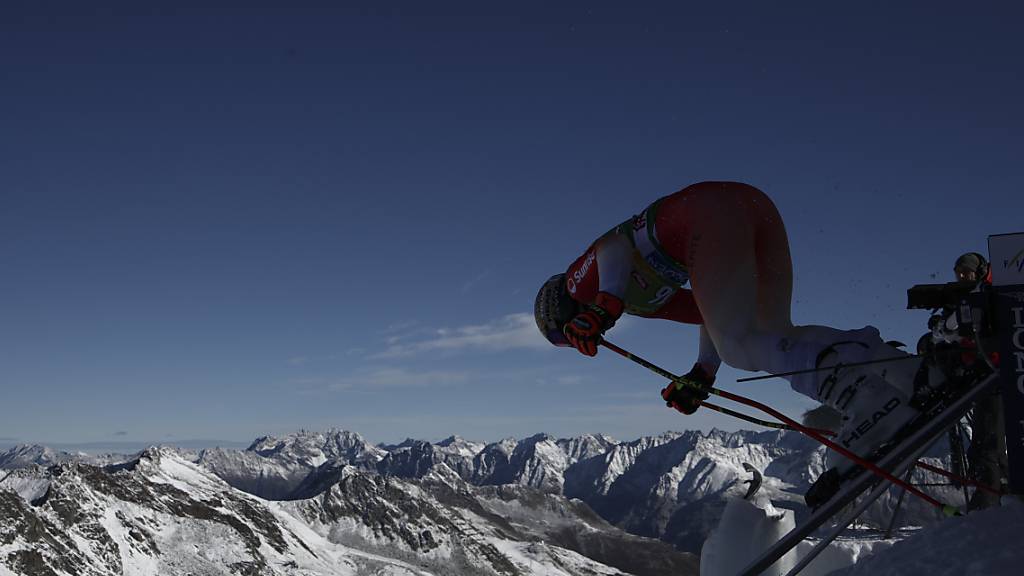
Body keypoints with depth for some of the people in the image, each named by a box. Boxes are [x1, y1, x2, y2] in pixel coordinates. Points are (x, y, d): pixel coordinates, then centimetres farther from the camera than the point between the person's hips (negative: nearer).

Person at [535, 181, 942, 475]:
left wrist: (605, 304, -20)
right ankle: (904, 371, -8)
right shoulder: (643, 302, 36)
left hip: (708, 209, -8)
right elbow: (709, 314, 36)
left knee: (739, 346, -12)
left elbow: (614, 243, -6)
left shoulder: (578, 281, 16)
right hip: (754, 202, 8)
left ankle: (869, 402, -31)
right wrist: (702, 375, 33)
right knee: (772, 334, 7)